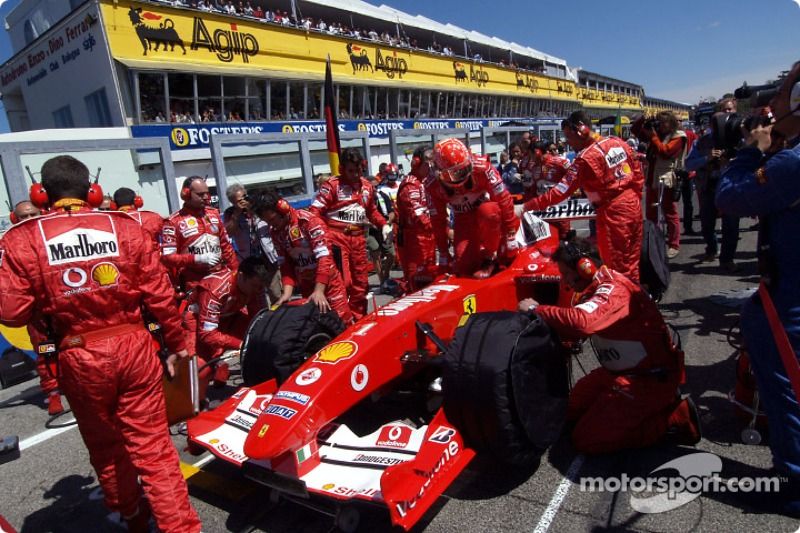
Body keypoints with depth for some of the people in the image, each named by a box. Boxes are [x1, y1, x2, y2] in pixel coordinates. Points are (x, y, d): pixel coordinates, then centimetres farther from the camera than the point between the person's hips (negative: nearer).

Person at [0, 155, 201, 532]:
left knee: (106, 448, 22)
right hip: (133, 347, 0)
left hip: (79, 359, 1)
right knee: (152, 447, 8)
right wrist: (176, 343, 8)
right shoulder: (124, 226, -3)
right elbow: (159, 293, -3)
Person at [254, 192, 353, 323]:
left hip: (328, 281, -5)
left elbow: (324, 255, -22)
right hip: (305, 285, 6)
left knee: (343, 321, -4)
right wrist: (287, 292, -12)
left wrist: (319, 290, -27)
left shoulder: (309, 220, -16)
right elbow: (285, 264, 4)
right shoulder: (276, 232, 3)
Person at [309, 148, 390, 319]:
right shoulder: (331, 185, -6)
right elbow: (315, 212, -11)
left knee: (361, 282, 13)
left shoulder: (367, 186, 13)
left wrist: (384, 225, 12)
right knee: (342, 282, -12)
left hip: (358, 238, 6)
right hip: (336, 238, -6)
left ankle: (358, 319, 28)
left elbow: (372, 210, 26)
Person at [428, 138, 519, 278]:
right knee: (463, 268, -17)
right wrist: (443, 252, -4)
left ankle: (489, 259, -21)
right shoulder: (435, 187, -18)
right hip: (464, 220, 2)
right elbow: (438, 220, -8)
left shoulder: (482, 167, -28)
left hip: (488, 213, -2)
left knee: (488, 211, -40)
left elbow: (504, 200, -24)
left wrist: (511, 235, -22)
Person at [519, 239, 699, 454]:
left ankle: (673, 418, 0)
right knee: (573, 410, 16)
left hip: (652, 378, -10)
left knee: (586, 440, -8)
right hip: (622, 370, 10)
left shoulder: (614, 290, -26)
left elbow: (579, 322, -44)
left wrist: (536, 310, -30)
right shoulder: (597, 288, 5)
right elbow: (578, 327, 8)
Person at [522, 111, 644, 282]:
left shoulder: (585, 158, -19)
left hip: (613, 212, -8)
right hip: (632, 204, 8)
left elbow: (562, 190, -22)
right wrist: (635, 197, 22)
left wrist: (526, 206, -22)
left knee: (617, 265, 6)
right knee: (632, 259, 20)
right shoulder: (619, 142, 4)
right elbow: (638, 174, 10)